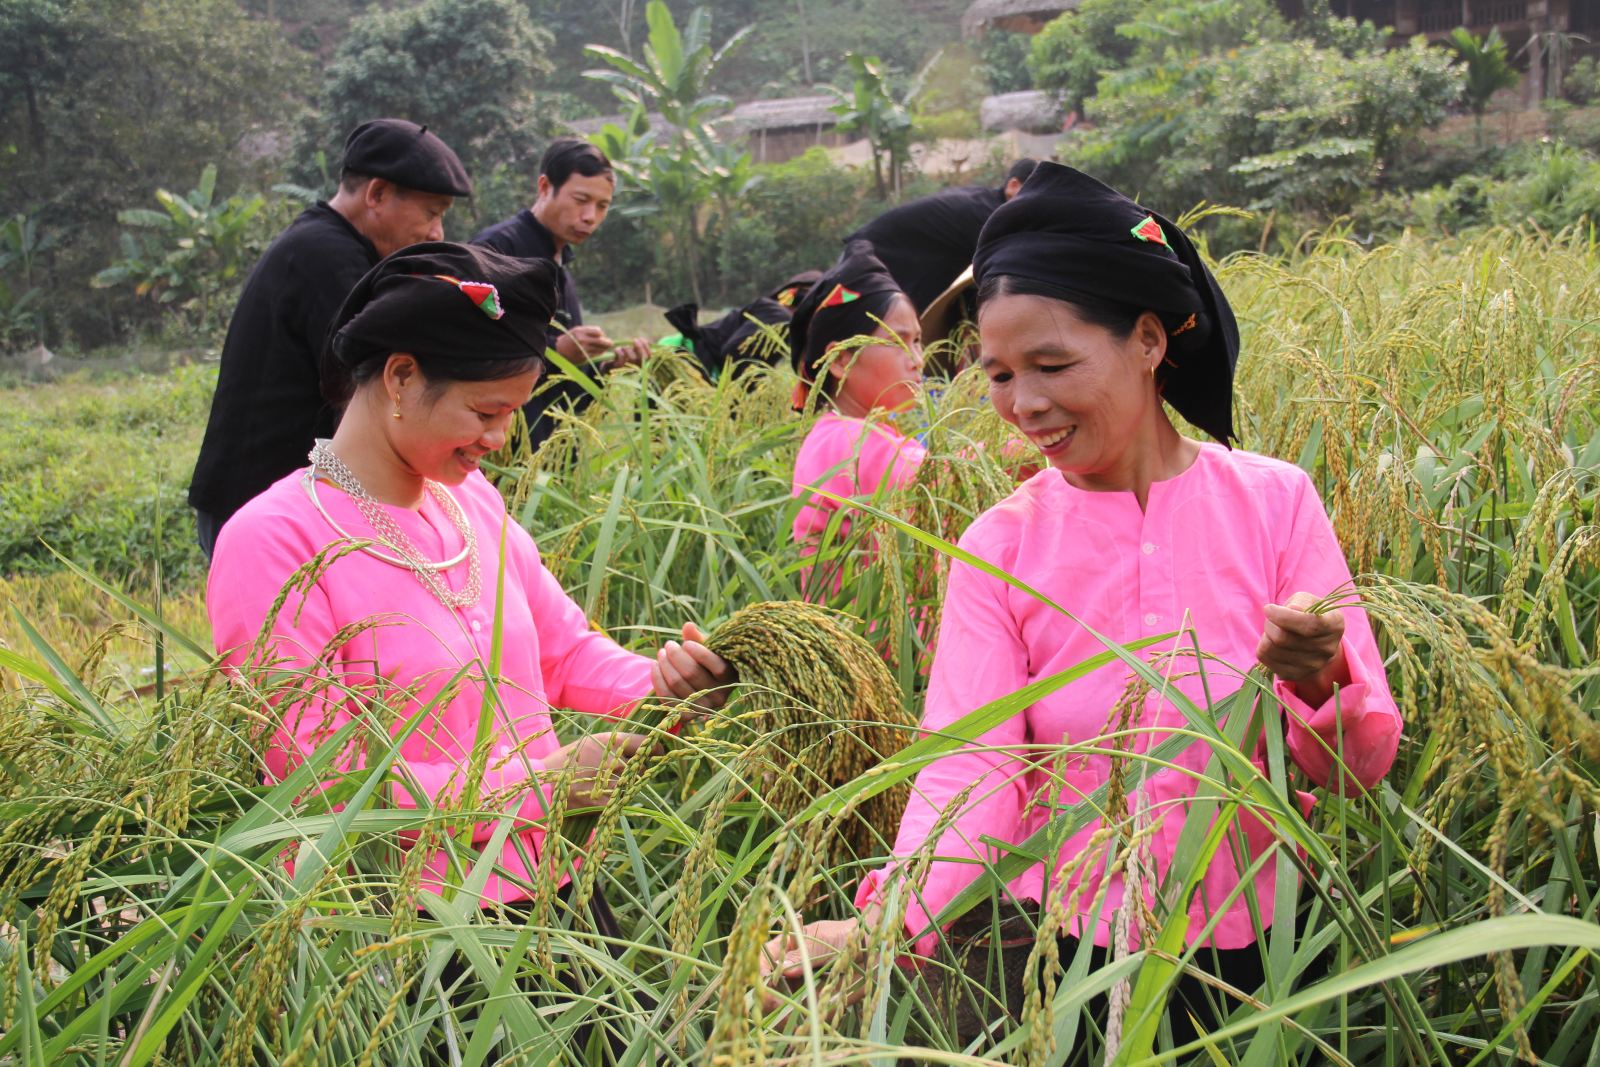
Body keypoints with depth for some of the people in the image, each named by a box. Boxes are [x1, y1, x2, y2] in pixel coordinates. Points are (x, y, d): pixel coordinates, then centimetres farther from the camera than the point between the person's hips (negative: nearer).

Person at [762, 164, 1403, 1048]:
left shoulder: (1273, 501, -8)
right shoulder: (999, 545, -7)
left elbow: (1362, 764, -6)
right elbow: (970, 763, -17)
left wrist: (1316, 681, -28)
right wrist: (891, 915, -35)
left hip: (1254, 944, 0)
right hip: (1072, 950, 0)